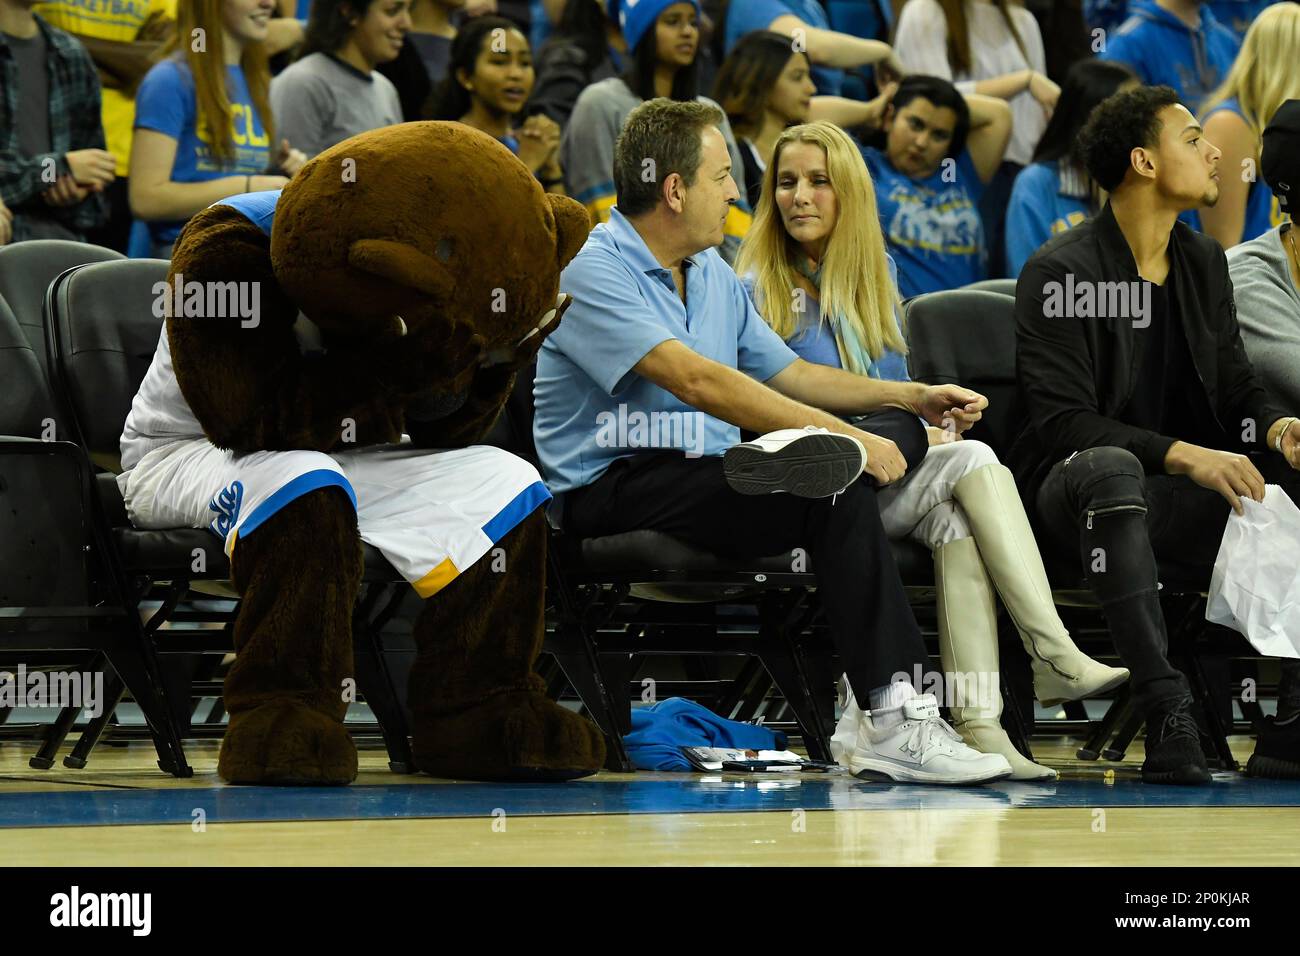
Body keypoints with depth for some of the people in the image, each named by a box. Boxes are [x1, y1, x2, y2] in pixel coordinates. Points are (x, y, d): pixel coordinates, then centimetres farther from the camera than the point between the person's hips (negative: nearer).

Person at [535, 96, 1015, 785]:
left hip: (710, 474, 8)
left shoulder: (713, 275, 21)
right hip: (616, 489, -8)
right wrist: (847, 436, -24)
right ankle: (892, 721, -32)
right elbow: (697, 380, -21)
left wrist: (911, 399, 18)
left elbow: (785, 374, 31)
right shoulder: (592, 273, -10)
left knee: (902, 428, -8)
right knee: (834, 496, -30)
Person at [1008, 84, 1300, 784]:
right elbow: (1062, 422, -17)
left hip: (1181, 495, 6)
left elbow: (1235, 383, 16)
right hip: (1073, 490, -6)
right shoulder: (1059, 273, -8)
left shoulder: (1204, 262, 15)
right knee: (1111, 468, -41)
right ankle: (1168, 720, -48)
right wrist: (1183, 456, -27)